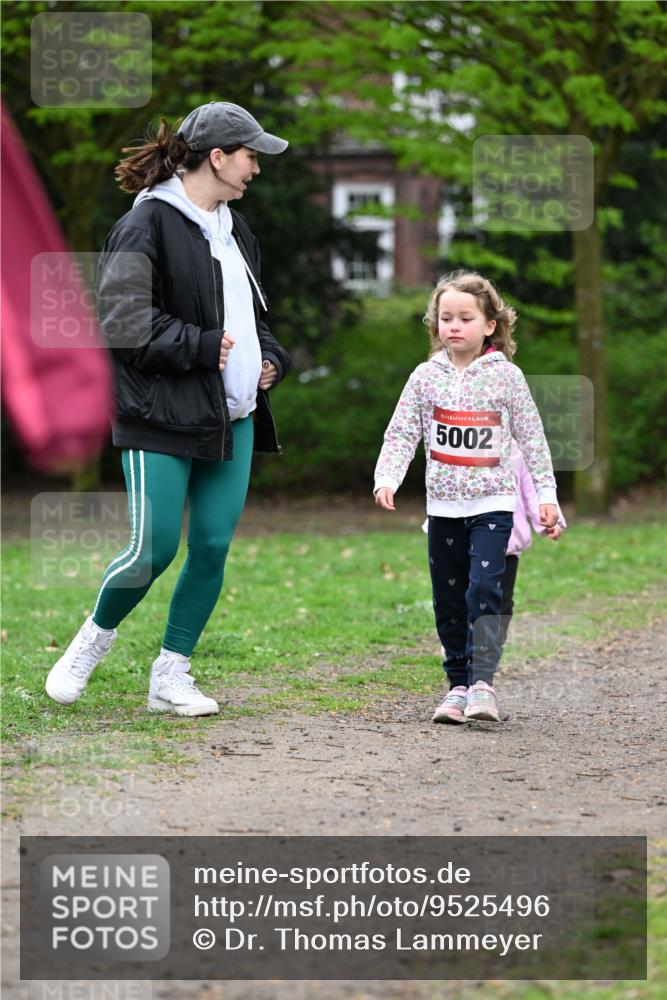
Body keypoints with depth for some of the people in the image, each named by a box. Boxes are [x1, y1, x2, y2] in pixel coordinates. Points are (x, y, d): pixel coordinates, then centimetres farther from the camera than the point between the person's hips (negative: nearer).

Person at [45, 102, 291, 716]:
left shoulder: (234, 228, 17)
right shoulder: (149, 223, -10)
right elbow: (124, 320, -18)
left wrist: (269, 357, 10)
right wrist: (204, 347, -17)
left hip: (233, 419, 8)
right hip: (162, 418, -8)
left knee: (214, 548, 2)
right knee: (153, 549, -8)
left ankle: (171, 677, 13)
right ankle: (94, 638, 20)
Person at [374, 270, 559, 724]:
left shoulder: (506, 376, -1)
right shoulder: (426, 377, 3)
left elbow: (532, 437, 4)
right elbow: (401, 434, 2)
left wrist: (547, 492, 0)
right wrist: (387, 479, -13)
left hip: (492, 503, -3)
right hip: (444, 506, 3)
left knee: (484, 587, -17)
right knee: (449, 600, 6)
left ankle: (483, 683, -16)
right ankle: (459, 685, 16)